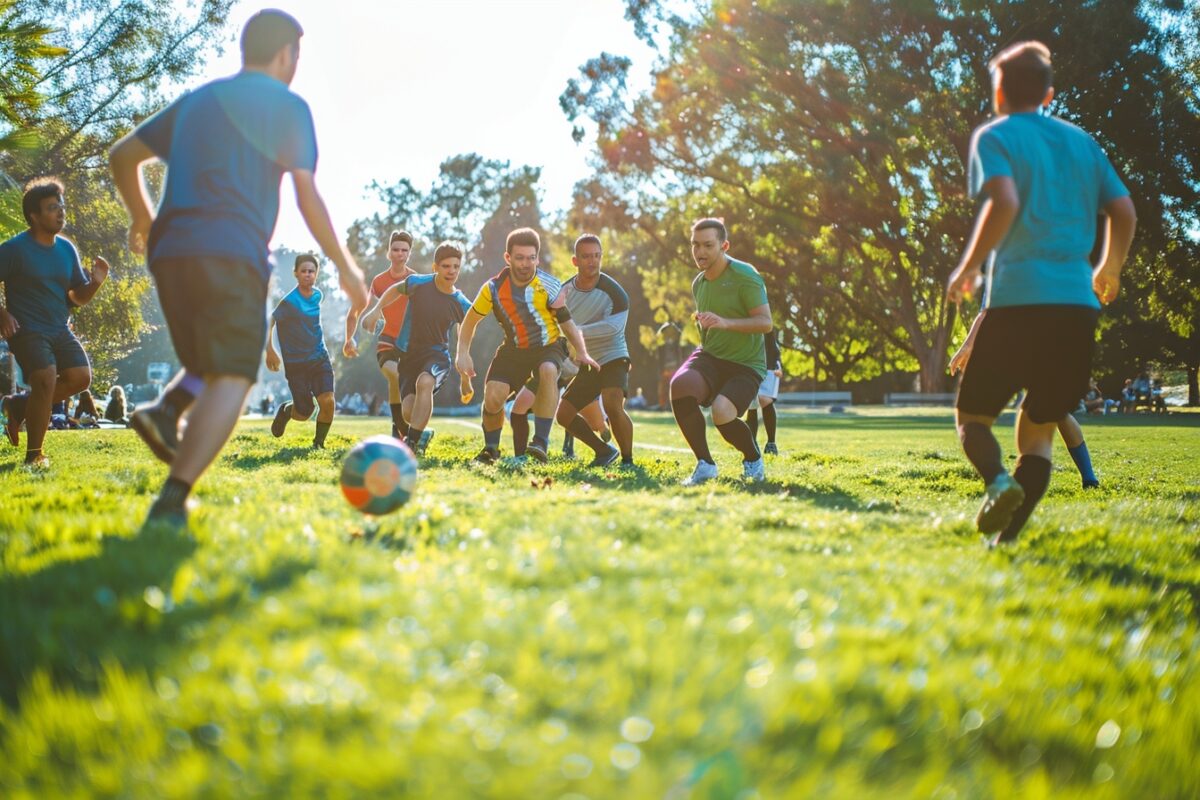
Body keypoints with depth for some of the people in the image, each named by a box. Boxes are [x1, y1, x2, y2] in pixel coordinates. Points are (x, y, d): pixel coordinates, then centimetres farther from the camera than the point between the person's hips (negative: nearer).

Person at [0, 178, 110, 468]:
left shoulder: (67, 248, 8)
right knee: (46, 377, -23)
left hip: (60, 330, 6)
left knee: (80, 375, -11)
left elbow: (78, 297, 13)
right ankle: (34, 455, -9)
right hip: (27, 330, -6)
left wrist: (95, 283, -7)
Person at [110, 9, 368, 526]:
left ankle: (166, 409, -7)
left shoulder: (197, 100, 23)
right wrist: (345, 267, 8)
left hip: (169, 251, 7)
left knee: (213, 366, 24)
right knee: (232, 378, -10)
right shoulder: (286, 106, 6)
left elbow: (123, 155, 23)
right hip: (231, 253, -6)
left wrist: (143, 219, 36)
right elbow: (308, 198, 0)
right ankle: (172, 499, -26)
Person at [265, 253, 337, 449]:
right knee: (304, 413, -2)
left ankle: (319, 443, 6)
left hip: (320, 359, 4)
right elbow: (268, 322, -13)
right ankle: (285, 410, 34)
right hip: (295, 363, -4)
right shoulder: (290, 302, -17)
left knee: (328, 401, -16)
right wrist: (270, 351, -16)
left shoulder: (317, 295, 2)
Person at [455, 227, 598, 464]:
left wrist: (581, 353, -19)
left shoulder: (549, 285, -15)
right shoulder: (494, 288, -11)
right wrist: (463, 353, -6)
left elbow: (567, 322, -7)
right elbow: (471, 319, 3)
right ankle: (491, 448, 16)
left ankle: (541, 443, -34)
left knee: (548, 371, -36)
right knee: (493, 397, -15)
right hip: (514, 349, 2)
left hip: (549, 346, -2)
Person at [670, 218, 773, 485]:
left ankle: (753, 458, 5)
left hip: (745, 364, -5)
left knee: (722, 414, -30)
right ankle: (705, 464, -17)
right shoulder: (698, 283, 11)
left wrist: (725, 323, -32)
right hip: (709, 356, 5)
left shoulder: (745, 276, -12)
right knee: (680, 384, -29)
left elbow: (765, 322, -20)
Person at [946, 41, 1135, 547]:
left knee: (973, 413, 9)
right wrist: (1109, 270, 29)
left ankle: (999, 482, -22)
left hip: (1017, 298, -4)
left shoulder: (995, 136, 2)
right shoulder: (1081, 141, 18)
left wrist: (968, 268, -5)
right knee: (1040, 426, 12)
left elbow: (1004, 202, -16)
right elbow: (1124, 211, 13)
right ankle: (1007, 535, -3)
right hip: (1078, 303, 5)